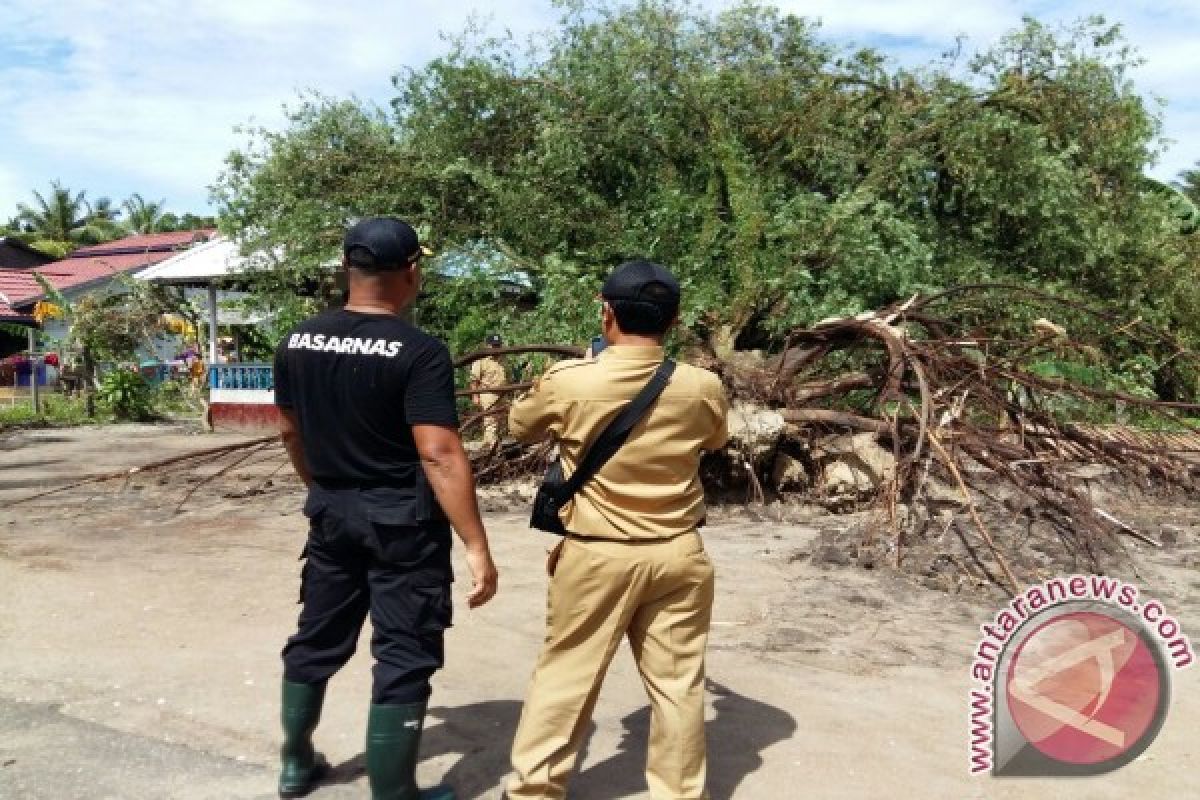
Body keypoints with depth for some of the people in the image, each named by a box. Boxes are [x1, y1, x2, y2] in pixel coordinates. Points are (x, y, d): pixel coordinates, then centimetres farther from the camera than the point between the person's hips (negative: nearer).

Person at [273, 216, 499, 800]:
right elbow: (439, 455, -23)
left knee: (317, 639, 21)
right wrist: (477, 546, -20)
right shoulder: (420, 352, -18)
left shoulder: (298, 343, 1)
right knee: (403, 656, 5)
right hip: (403, 519, -6)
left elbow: (291, 431, 12)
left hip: (331, 513, 6)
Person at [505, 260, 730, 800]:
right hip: (677, 554, 2)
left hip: (597, 555, -1)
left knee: (564, 678, 13)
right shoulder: (703, 388, -7)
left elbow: (519, 428, 7)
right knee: (678, 685, 13)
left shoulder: (567, 381, -14)